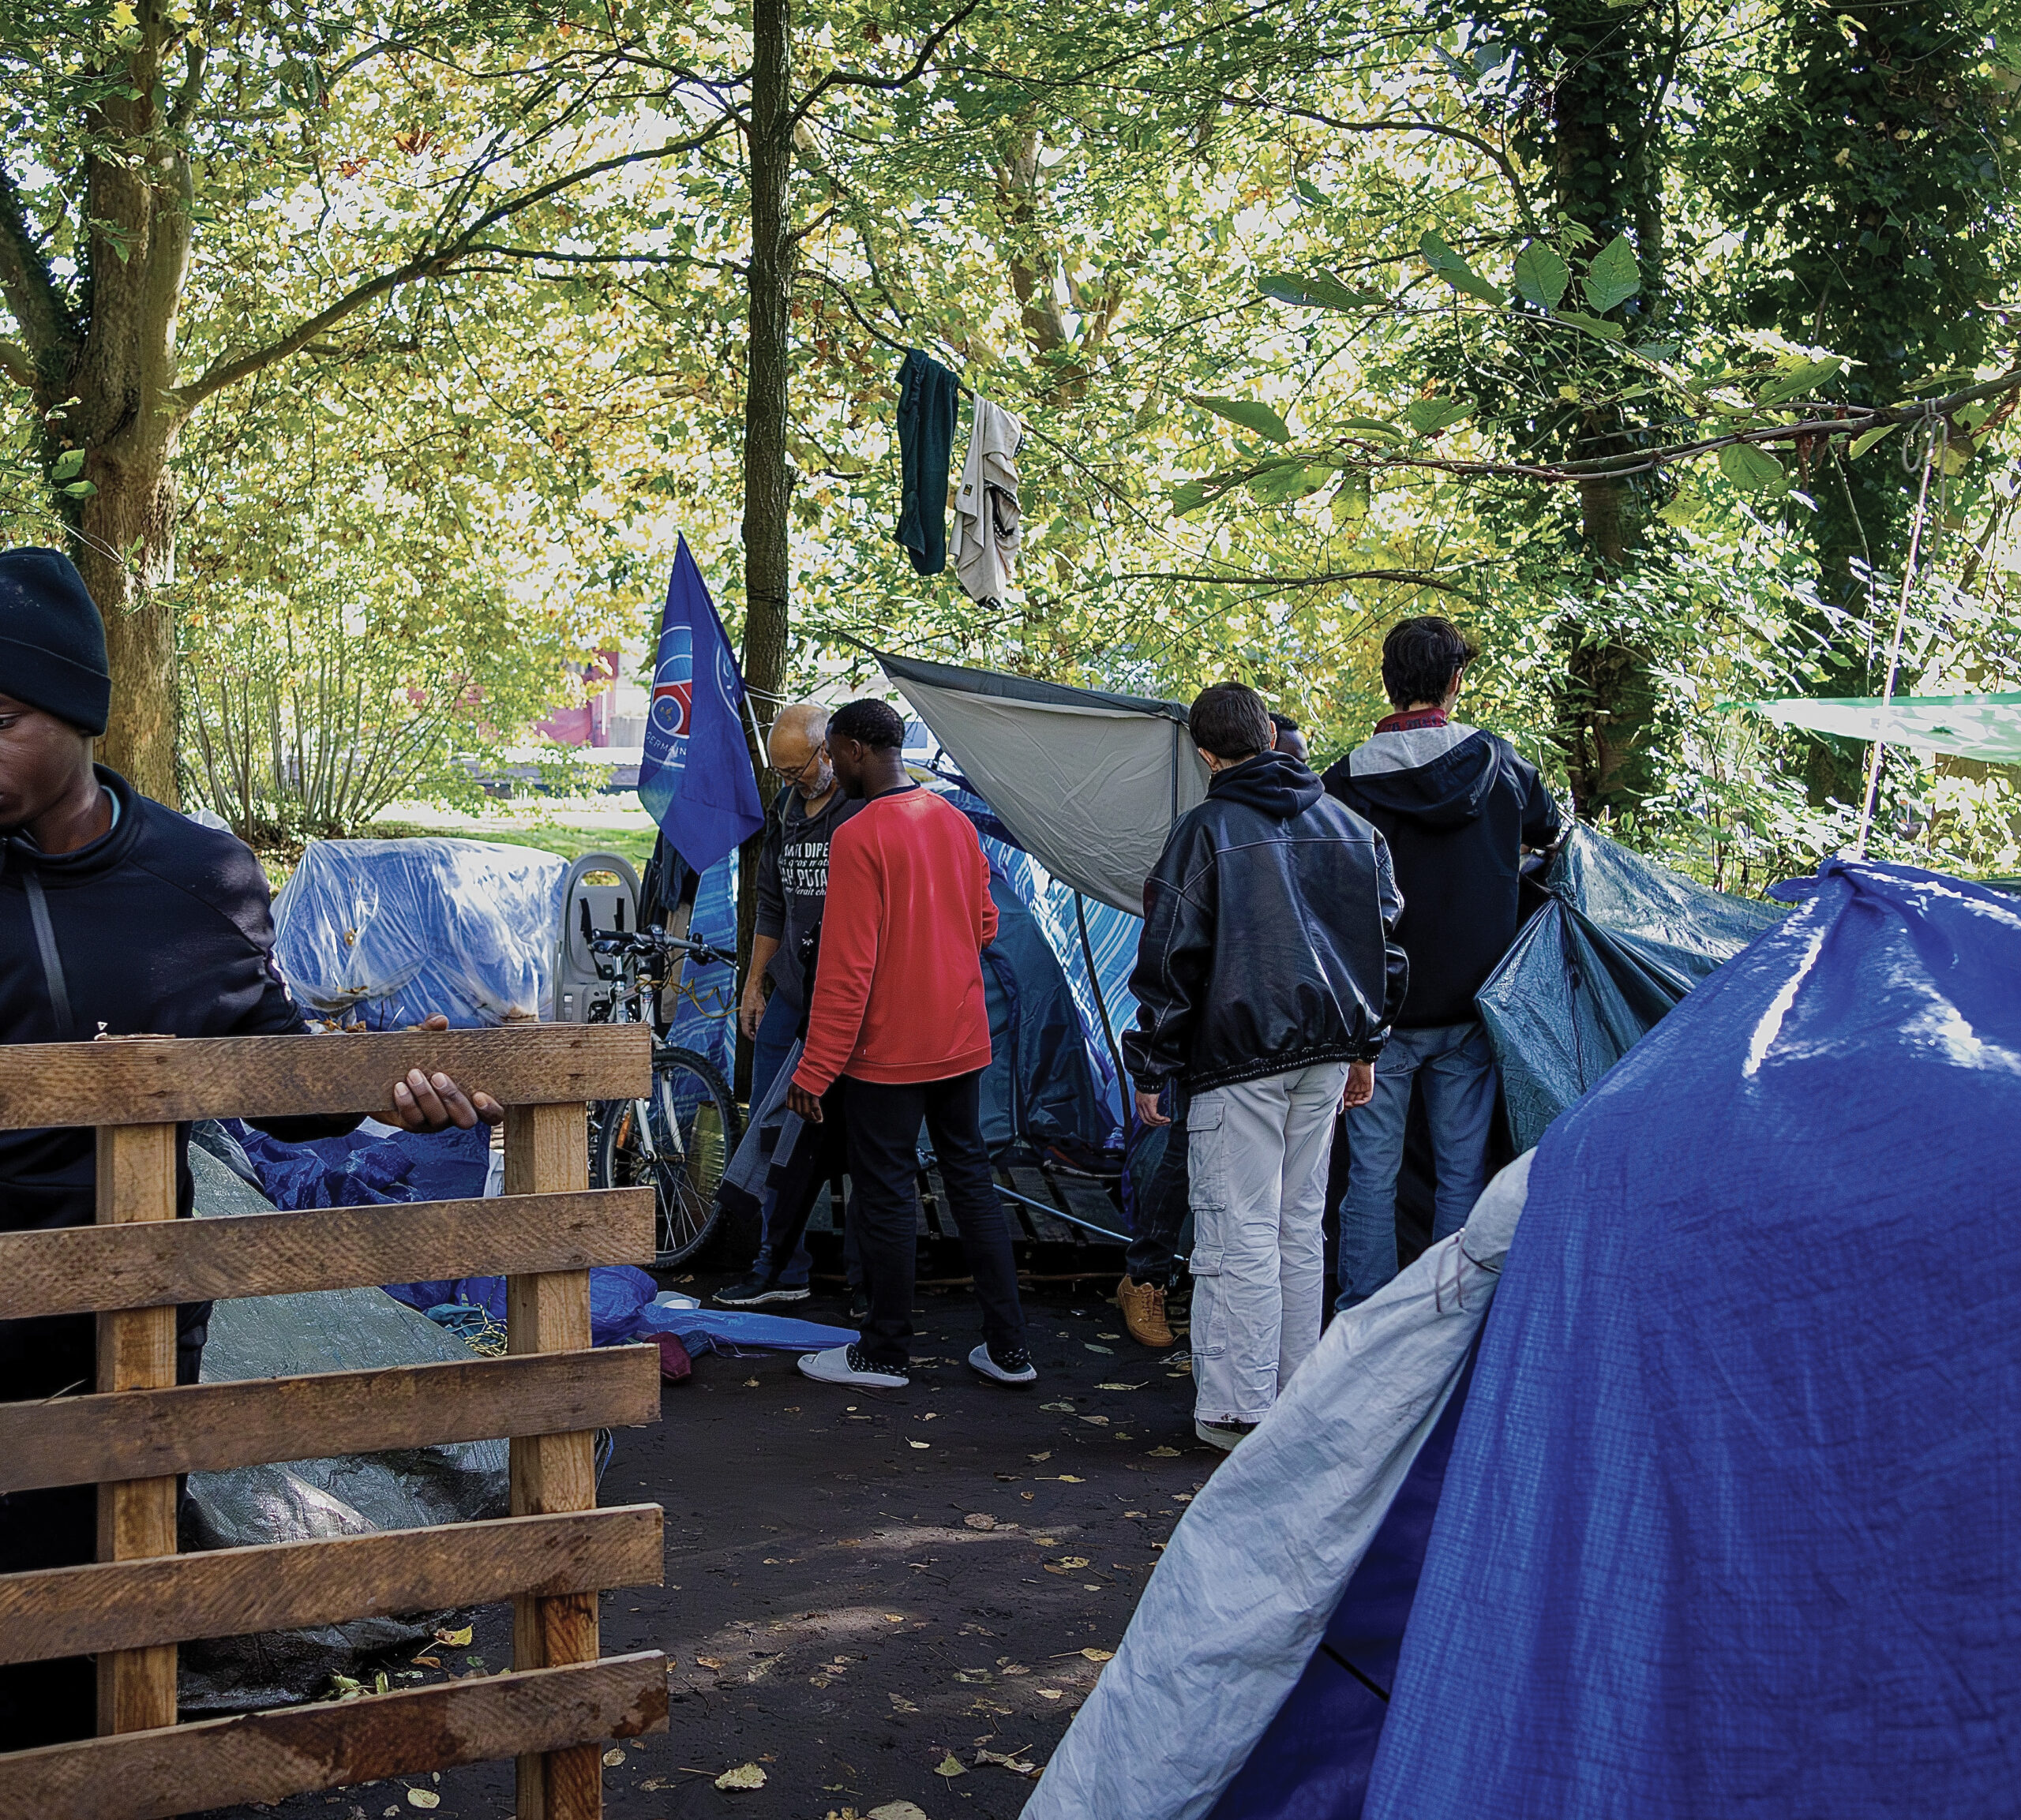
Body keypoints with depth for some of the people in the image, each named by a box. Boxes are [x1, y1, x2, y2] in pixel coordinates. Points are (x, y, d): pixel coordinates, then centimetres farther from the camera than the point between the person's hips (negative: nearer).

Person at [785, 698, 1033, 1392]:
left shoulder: (859, 836, -17)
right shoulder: (956, 821, 6)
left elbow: (846, 968, -20)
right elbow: (985, 926, 16)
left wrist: (814, 1070, -16)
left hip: (888, 1049, -7)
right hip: (963, 1041, 7)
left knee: (886, 1192, 4)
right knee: (970, 1175, 14)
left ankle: (886, 1353, 15)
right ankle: (1008, 1346, 16)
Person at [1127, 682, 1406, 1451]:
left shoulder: (1205, 831, -9)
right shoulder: (1348, 824, 9)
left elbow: (1170, 962, -9)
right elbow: (1386, 939, 14)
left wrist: (1150, 1069, -2)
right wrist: (1364, 1044, 23)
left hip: (1238, 1056, -6)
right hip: (1325, 1052, 6)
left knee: (1239, 1235, -1)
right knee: (1300, 1226, 15)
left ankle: (1238, 1409, 2)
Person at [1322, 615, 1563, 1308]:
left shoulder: (1351, 780, -11)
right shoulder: (1496, 761, -2)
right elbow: (1549, 830, 19)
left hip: (1379, 1012, -2)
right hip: (1469, 1009, 3)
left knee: (1372, 1174, 6)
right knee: (1463, 1171, 12)